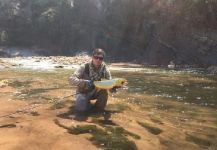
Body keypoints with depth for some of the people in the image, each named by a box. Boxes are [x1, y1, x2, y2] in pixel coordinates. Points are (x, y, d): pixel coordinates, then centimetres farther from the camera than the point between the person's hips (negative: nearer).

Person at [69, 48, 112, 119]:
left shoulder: (104, 68, -14)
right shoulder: (84, 67, -23)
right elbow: (71, 80, -29)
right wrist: (84, 82, -46)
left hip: (94, 92, 3)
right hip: (83, 92, -2)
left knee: (104, 92, -28)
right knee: (81, 107, -30)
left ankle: (99, 109, 0)